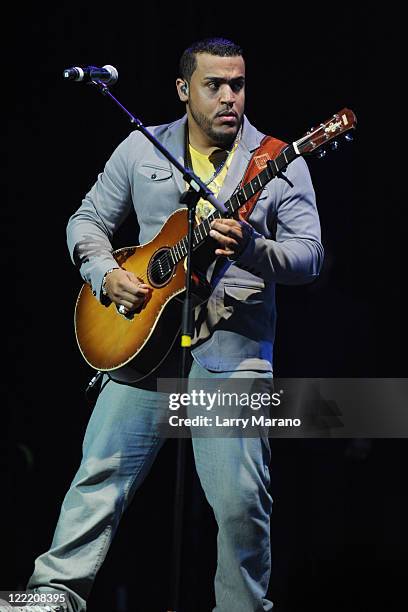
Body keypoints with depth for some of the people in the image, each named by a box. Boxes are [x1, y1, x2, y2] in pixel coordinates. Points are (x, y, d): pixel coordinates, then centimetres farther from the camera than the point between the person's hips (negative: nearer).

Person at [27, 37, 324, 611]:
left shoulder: (280, 162, 4)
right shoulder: (141, 149, 10)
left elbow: (309, 257, -2)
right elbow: (87, 222, 15)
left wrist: (249, 248, -21)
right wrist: (105, 274, -4)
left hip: (235, 348, -2)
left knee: (241, 499, -5)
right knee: (100, 472, -2)